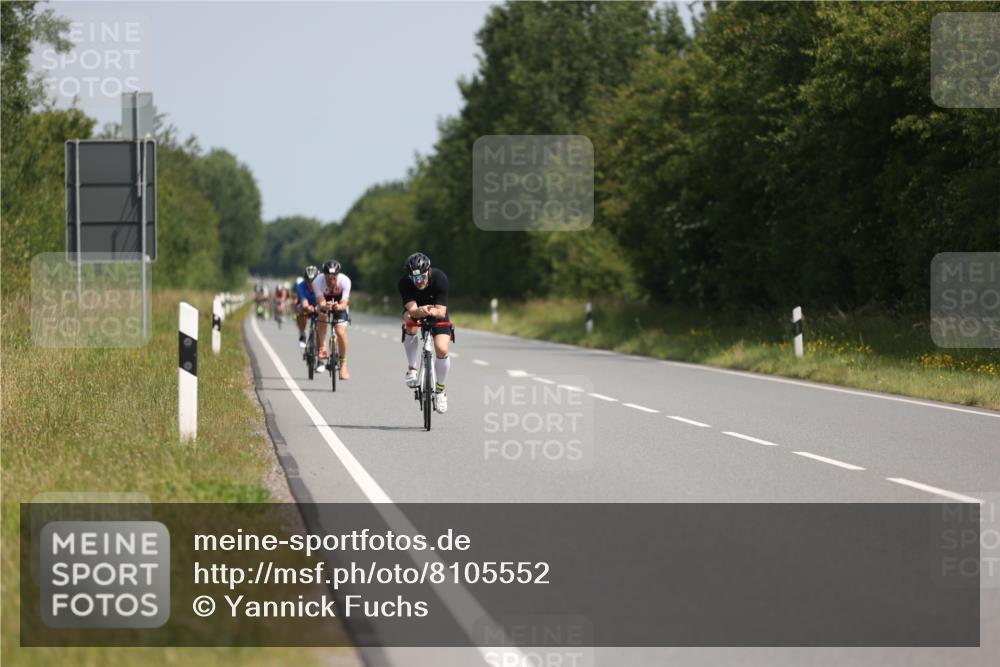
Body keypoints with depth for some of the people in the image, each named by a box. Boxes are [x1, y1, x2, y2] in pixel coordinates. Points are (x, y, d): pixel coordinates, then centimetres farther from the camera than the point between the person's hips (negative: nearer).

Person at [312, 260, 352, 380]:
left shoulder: (345, 281, -32)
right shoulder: (318, 281, -31)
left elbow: (344, 303, -35)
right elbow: (321, 302, -36)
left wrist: (339, 306, -58)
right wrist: (325, 306, -58)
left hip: (339, 304, -2)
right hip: (325, 302, 2)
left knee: (341, 331, -18)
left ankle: (343, 364, -3)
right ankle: (323, 350, -16)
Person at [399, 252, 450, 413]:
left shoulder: (440, 278, -33)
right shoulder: (404, 283, -31)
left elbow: (442, 312, -34)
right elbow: (412, 309, -38)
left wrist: (432, 311, -56)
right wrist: (420, 311, -60)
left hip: (437, 312, 0)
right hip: (416, 310, 0)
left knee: (442, 349, -17)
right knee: (411, 326, -36)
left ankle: (440, 390, 6)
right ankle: (412, 369, -18)